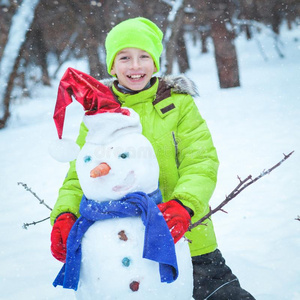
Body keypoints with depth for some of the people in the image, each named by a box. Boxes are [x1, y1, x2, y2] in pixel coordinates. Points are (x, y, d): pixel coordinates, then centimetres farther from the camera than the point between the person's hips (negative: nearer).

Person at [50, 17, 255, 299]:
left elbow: (201, 162, -6)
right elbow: (79, 175, 7)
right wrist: (65, 215, -13)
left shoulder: (178, 103, 2)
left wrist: (183, 204, -26)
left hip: (185, 241, -1)